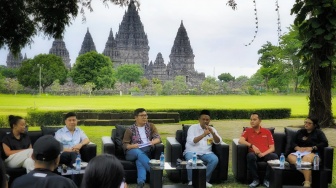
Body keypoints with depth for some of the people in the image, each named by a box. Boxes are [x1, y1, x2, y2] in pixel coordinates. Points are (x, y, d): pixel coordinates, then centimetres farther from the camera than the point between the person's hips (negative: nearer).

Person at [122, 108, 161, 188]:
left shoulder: (151, 126, 16)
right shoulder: (130, 130, 10)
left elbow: (158, 138, 4)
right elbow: (124, 145, 5)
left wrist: (153, 142, -21)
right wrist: (132, 146, -18)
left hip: (146, 152, 0)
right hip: (131, 153, 0)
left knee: (140, 161, -36)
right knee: (139, 152, -38)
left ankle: (141, 182, -60)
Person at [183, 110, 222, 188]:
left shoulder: (212, 129, 13)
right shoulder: (193, 127, 3)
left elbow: (218, 142, 1)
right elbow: (191, 141, -12)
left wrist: (213, 133, -17)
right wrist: (203, 135, -23)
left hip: (206, 153, 3)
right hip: (192, 151, -3)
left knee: (215, 159, -27)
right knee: (192, 160, -36)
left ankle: (205, 180, -13)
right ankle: (191, 181, -15)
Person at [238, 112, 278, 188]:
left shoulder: (267, 132, 14)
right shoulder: (248, 131, 13)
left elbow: (272, 148, 7)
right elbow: (240, 141, -6)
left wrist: (263, 154, -13)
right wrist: (252, 146, -21)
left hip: (265, 154, 1)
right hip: (254, 154, -1)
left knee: (274, 156, -32)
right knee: (250, 156, -37)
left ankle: (267, 180, -15)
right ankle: (255, 179, -19)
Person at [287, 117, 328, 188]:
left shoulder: (318, 132, 16)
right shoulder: (300, 132, 27)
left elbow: (325, 143, 1)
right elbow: (293, 143, 20)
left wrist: (312, 148, -10)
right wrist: (298, 148, -4)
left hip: (312, 153, -3)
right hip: (299, 152, 3)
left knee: (306, 158, -41)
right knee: (290, 157, -34)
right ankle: (308, 175, -47)